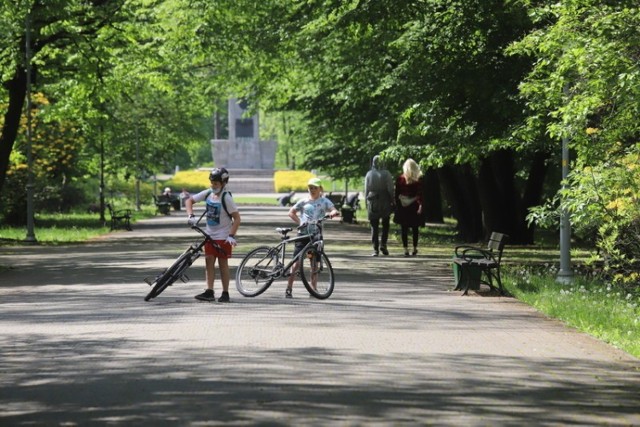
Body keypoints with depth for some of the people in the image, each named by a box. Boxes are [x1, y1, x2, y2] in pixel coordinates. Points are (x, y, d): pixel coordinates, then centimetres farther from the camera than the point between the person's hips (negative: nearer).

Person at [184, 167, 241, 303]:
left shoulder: (226, 198, -16)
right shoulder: (208, 193, -1)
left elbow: (237, 218, -15)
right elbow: (189, 201, 8)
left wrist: (231, 236, -22)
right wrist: (191, 216, -7)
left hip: (223, 237, -5)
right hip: (210, 235, 5)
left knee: (223, 263, 0)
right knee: (209, 261, -1)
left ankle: (225, 293, 8)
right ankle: (209, 292, -2)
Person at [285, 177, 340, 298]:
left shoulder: (324, 201, 6)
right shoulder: (304, 201, 7)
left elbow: (333, 210, -8)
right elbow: (291, 212, 13)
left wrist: (334, 212, -32)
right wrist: (299, 222, -3)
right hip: (303, 233, -1)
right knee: (297, 262, -7)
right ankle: (289, 288, -6)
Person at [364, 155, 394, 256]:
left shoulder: (369, 175, 0)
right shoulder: (386, 174, -5)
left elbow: (366, 190, 3)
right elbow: (391, 189, -6)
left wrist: (366, 203, 10)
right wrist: (392, 202, 2)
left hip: (372, 202, 1)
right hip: (385, 202, -1)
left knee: (374, 227, 6)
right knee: (385, 225, 13)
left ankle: (375, 249, 1)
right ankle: (383, 244, -4)